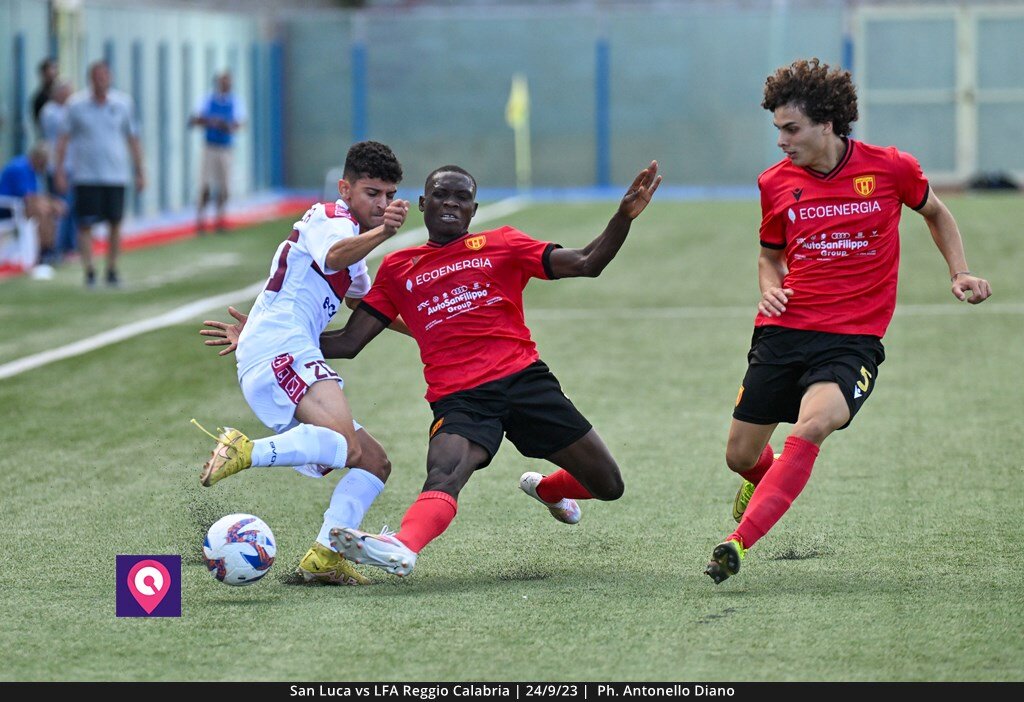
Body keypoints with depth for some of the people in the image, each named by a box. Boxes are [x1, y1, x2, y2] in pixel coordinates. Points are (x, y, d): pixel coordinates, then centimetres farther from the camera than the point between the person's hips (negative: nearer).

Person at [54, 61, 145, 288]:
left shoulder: (123, 104, 6)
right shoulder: (76, 105, 2)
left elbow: (133, 139, 13)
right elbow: (64, 139, 5)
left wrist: (140, 172, 11)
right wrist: (60, 170, -1)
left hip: (116, 175, 2)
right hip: (85, 176, -1)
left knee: (115, 224, 2)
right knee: (85, 225, -8)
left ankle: (112, 270, 14)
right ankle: (88, 271, -4)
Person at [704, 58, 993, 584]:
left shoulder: (891, 168, -4)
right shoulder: (776, 182, 3)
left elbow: (935, 212, 18)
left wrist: (960, 273, 7)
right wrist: (770, 287, -3)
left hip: (853, 338, -3)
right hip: (783, 331, 3)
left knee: (811, 427, -30)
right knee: (740, 456, 6)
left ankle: (738, 543, -31)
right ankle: (764, 479, 46)